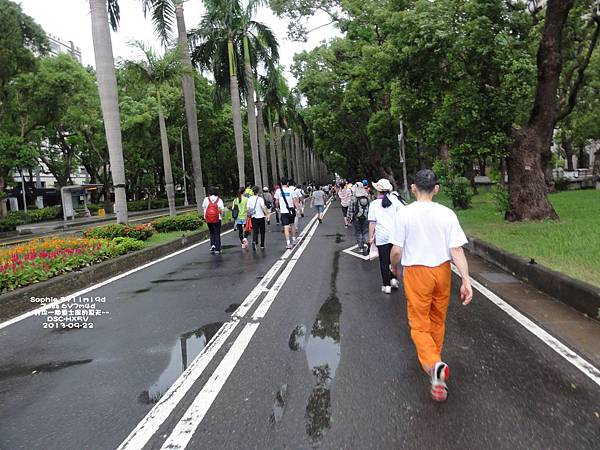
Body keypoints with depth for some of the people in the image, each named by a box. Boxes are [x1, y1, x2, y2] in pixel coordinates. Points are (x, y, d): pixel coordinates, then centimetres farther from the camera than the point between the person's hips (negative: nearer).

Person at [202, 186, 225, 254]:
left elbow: (203, 208, 5)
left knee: (211, 233, 23)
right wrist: (221, 216, 6)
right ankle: (217, 249, 8)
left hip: (208, 220, 2)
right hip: (217, 219, -2)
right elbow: (222, 210, -11)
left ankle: (212, 244, 4)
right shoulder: (219, 200, -6)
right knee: (217, 234, 8)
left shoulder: (206, 199, -1)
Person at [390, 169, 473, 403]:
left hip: (416, 272, -3)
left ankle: (434, 364, -17)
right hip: (442, 271, 3)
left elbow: (397, 250, -10)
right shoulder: (447, 214, -8)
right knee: (438, 320, 22)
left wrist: (394, 267, 10)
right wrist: (466, 280, -9)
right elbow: (457, 250, -11)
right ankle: (434, 357, 41)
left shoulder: (404, 214, -13)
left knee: (419, 325, 6)